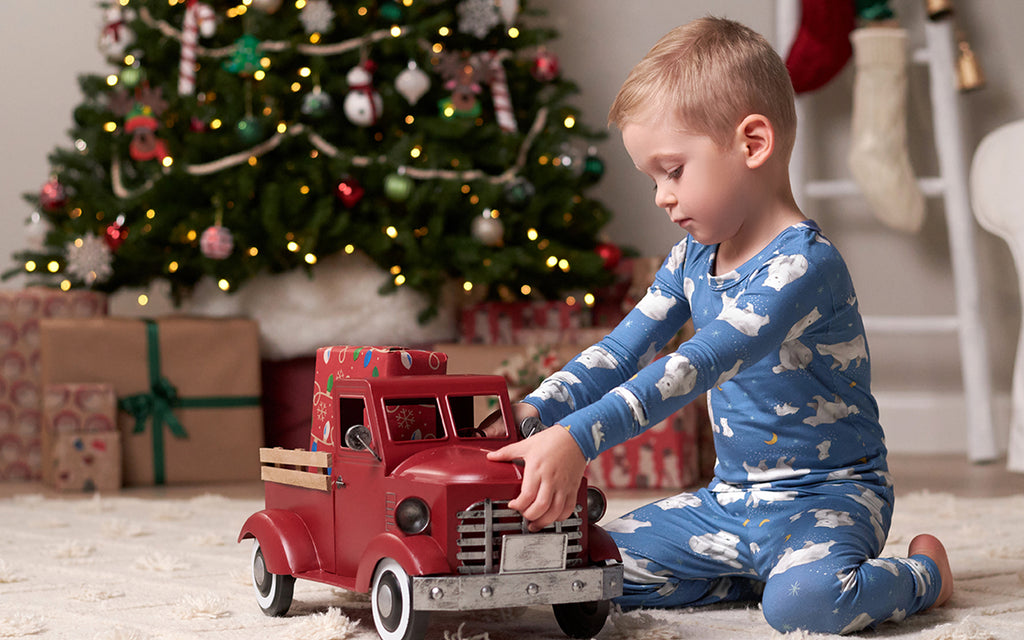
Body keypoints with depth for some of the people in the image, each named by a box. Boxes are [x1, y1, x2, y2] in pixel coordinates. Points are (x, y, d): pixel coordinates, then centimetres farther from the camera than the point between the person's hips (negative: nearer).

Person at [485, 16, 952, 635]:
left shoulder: (803, 264, -24)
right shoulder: (692, 259, 5)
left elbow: (697, 367, -35)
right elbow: (620, 351, 7)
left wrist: (578, 440, -42)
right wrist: (531, 413, -10)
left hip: (829, 495, -8)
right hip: (732, 497, 8)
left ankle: (923, 572, -2)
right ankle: (762, 569, 8)